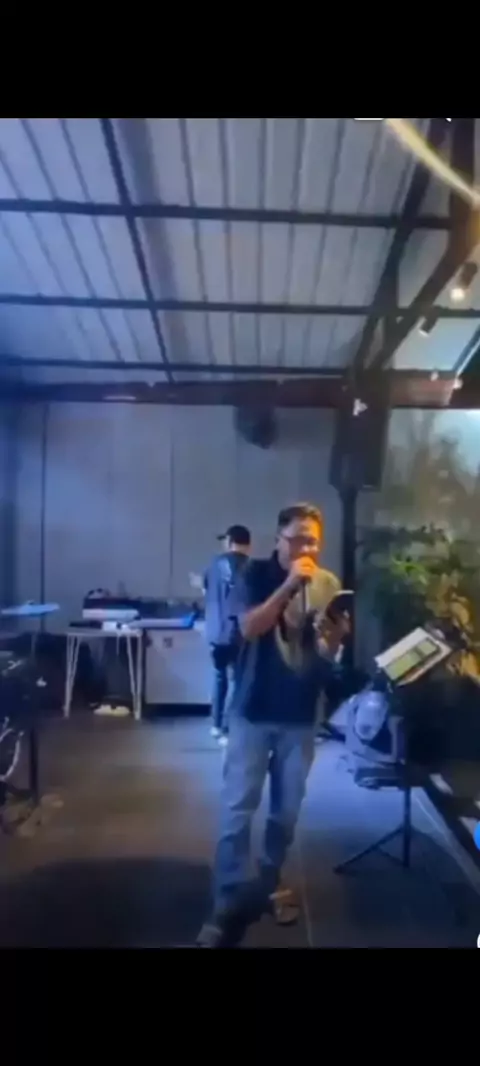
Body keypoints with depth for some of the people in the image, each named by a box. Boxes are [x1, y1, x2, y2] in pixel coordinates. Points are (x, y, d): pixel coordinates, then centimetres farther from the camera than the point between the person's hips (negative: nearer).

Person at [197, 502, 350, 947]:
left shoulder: (329, 584, 2)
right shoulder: (256, 574, -5)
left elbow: (328, 652, 2)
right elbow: (250, 627, -19)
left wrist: (336, 637, -21)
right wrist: (288, 585, -26)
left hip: (301, 713, 3)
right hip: (254, 709, -2)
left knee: (287, 808, 14)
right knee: (238, 808, -1)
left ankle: (270, 880, 35)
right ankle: (228, 904, 9)